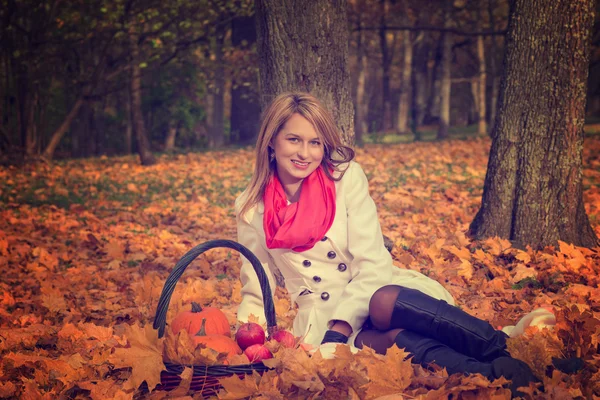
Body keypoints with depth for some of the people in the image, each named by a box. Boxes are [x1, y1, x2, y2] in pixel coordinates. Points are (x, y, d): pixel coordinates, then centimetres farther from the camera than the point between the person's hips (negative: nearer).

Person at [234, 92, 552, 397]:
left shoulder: (345, 176, -3)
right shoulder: (250, 208, 2)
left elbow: (372, 264, -9)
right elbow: (257, 294, 11)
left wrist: (339, 330, -21)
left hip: (378, 291, 0)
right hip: (321, 316, 0)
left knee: (384, 302, -39)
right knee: (395, 339, -35)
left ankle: (505, 349, -43)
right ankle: (497, 373, -50)